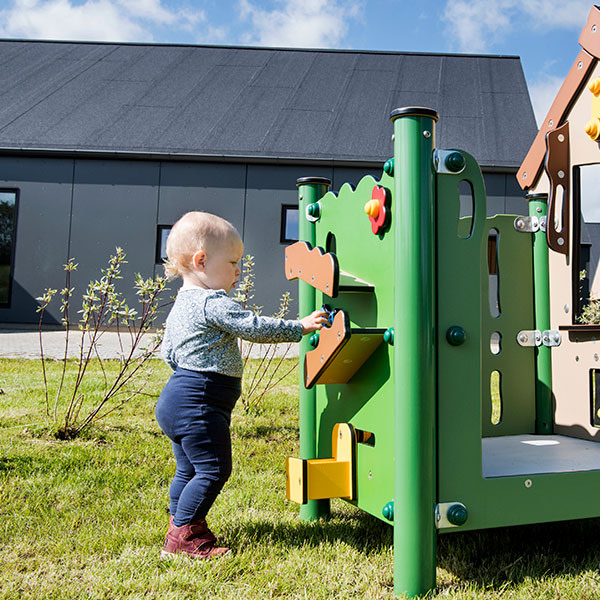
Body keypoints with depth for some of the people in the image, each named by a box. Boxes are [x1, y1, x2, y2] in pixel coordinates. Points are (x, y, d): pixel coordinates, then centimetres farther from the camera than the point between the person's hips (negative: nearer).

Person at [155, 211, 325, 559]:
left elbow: (168, 353, 20)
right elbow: (255, 328, -20)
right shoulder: (214, 303, -18)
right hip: (199, 403, -11)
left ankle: (180, 526, 30)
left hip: (178, 398, 11)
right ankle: (184, 536, 2)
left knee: (188, 469, 19)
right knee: (213, 469, -4)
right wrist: (299, 327, -12)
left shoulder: (181, 305, 15)